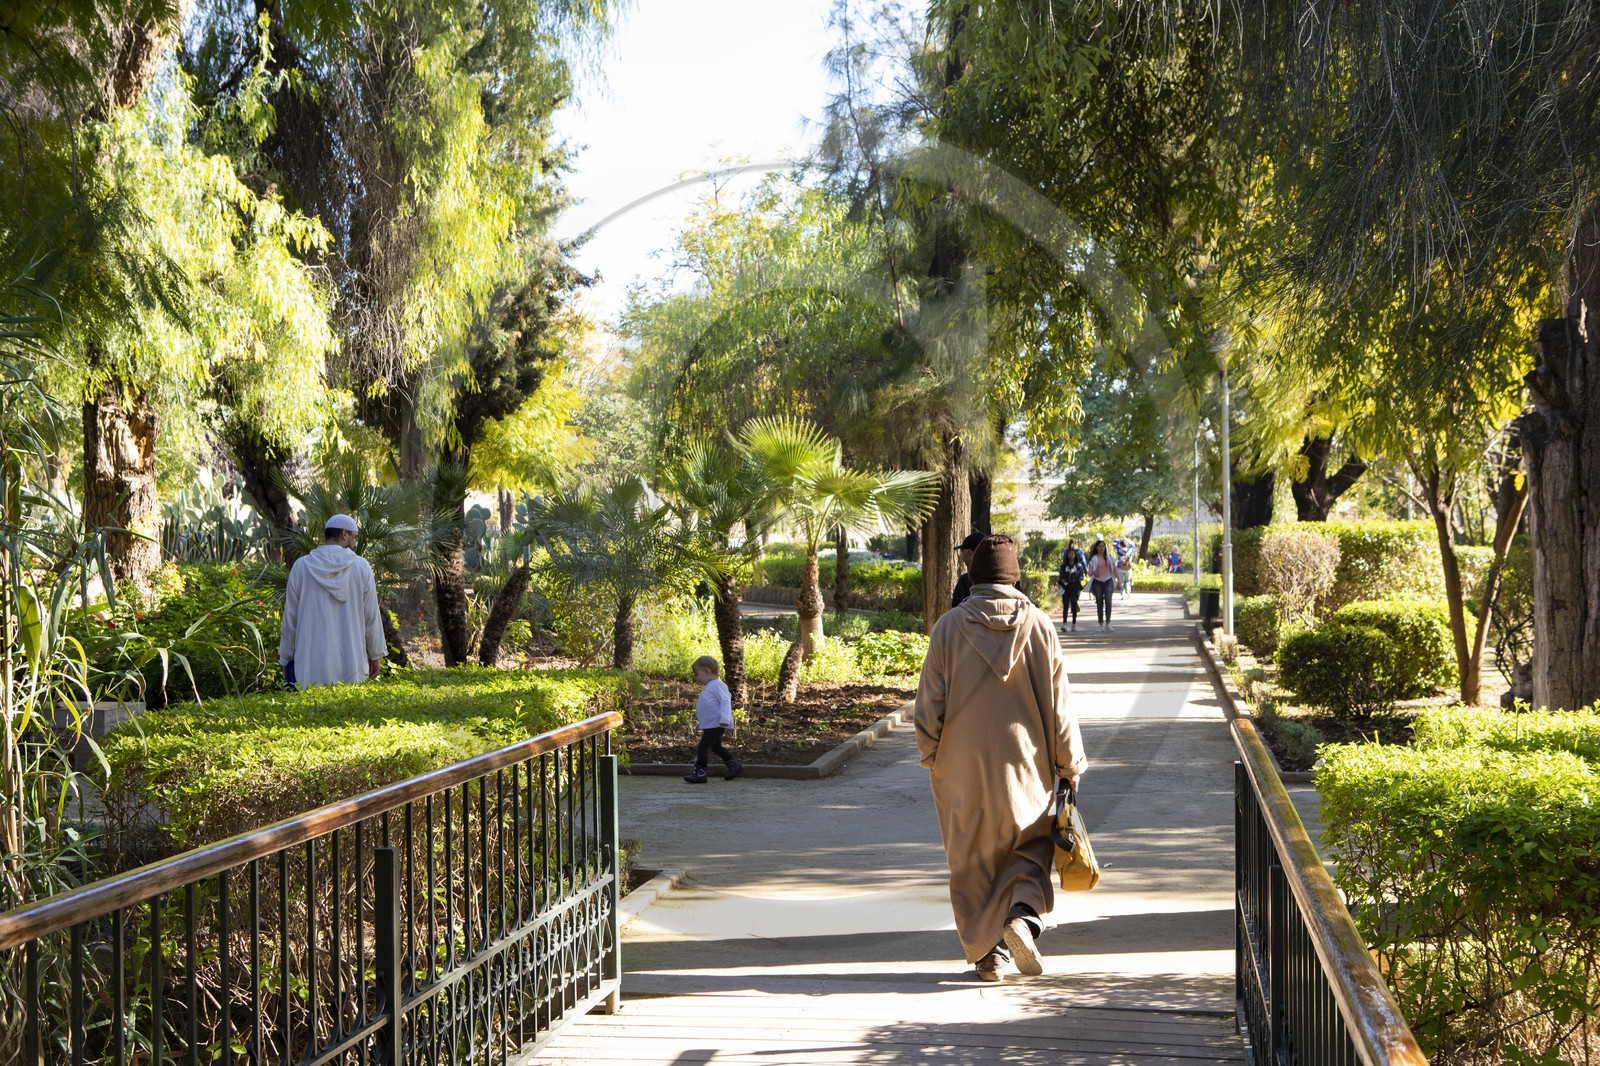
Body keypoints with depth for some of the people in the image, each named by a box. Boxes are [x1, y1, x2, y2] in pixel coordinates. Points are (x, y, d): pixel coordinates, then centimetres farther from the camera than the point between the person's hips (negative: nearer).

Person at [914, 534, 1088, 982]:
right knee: (1031, 845, 17)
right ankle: (1023, 915, -7)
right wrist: (1069, 764, 7)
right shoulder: (1039, 625, -5)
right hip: (1024, 763, 0)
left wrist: (931, 755, 11)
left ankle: (988, 952, 13)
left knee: (973, 859, 12)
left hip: (963, 768, 0)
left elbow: (929, 704, -5)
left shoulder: (949, 627, -6)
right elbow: (1058, 704, -3)